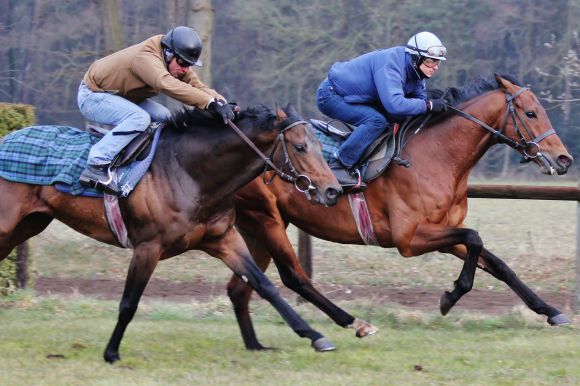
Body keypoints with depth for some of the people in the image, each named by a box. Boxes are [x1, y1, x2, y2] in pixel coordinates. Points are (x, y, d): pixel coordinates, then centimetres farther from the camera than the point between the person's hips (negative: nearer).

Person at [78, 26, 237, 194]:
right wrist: (211, 103, -57)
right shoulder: (146, 58, -34)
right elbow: (167, 85, -51)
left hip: (120, 98, 10)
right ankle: (95, 168, -33)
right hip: (92, 96, -10)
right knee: (139, 117, -31)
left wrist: (224, 104, -30)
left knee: (163, 117, -1)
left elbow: (198, 87, -9)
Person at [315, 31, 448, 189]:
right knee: (376, 120, -28)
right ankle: (338, 165, -25)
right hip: (331, 96, -10)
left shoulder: (414, 71, 0)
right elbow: (394, 104, -43)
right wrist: (428, 105, -37)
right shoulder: (390, 64, -31)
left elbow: (420, 98, 4)